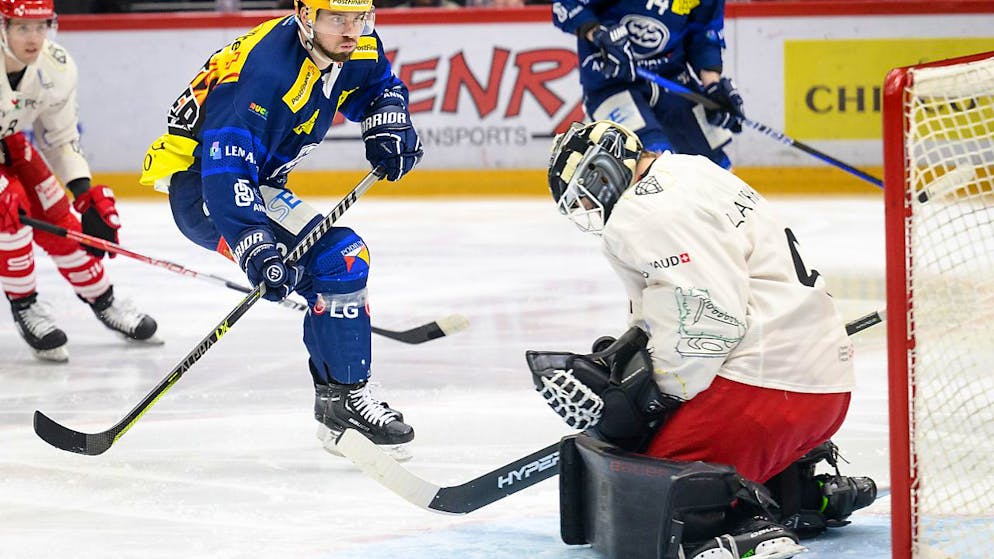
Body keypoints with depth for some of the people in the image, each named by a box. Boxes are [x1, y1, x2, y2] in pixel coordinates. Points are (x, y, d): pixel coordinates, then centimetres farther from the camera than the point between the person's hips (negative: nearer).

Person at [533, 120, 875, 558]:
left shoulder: (642, 215, -11)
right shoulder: (689, 171, 22)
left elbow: (706, 315, -20)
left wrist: (645, 398, -14)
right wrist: (619, 355, 19)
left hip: (767, 386, -11)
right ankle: (808, 492, 18)